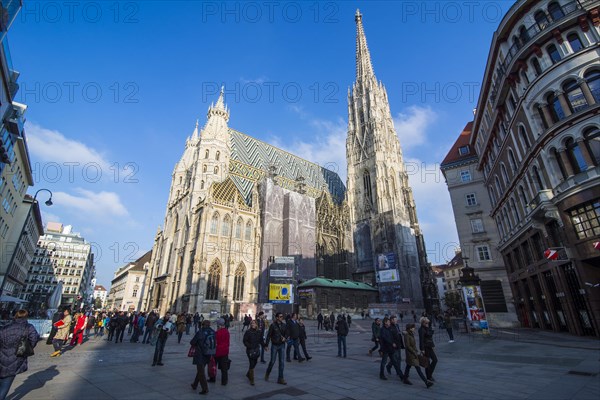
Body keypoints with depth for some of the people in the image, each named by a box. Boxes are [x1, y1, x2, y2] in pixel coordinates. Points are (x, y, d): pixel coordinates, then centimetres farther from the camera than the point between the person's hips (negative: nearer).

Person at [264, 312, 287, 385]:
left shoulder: (284, 325, 1)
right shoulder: (273, 325, -12)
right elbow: (268, 335, -8)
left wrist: (284, 338, -8)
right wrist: (266, 345, -8)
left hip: (282, 345, 4)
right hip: (274, 345, -4)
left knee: (281, 362, 3)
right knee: (272, 361, 5)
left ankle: (280, 379, 13)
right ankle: (267, 373, 32)